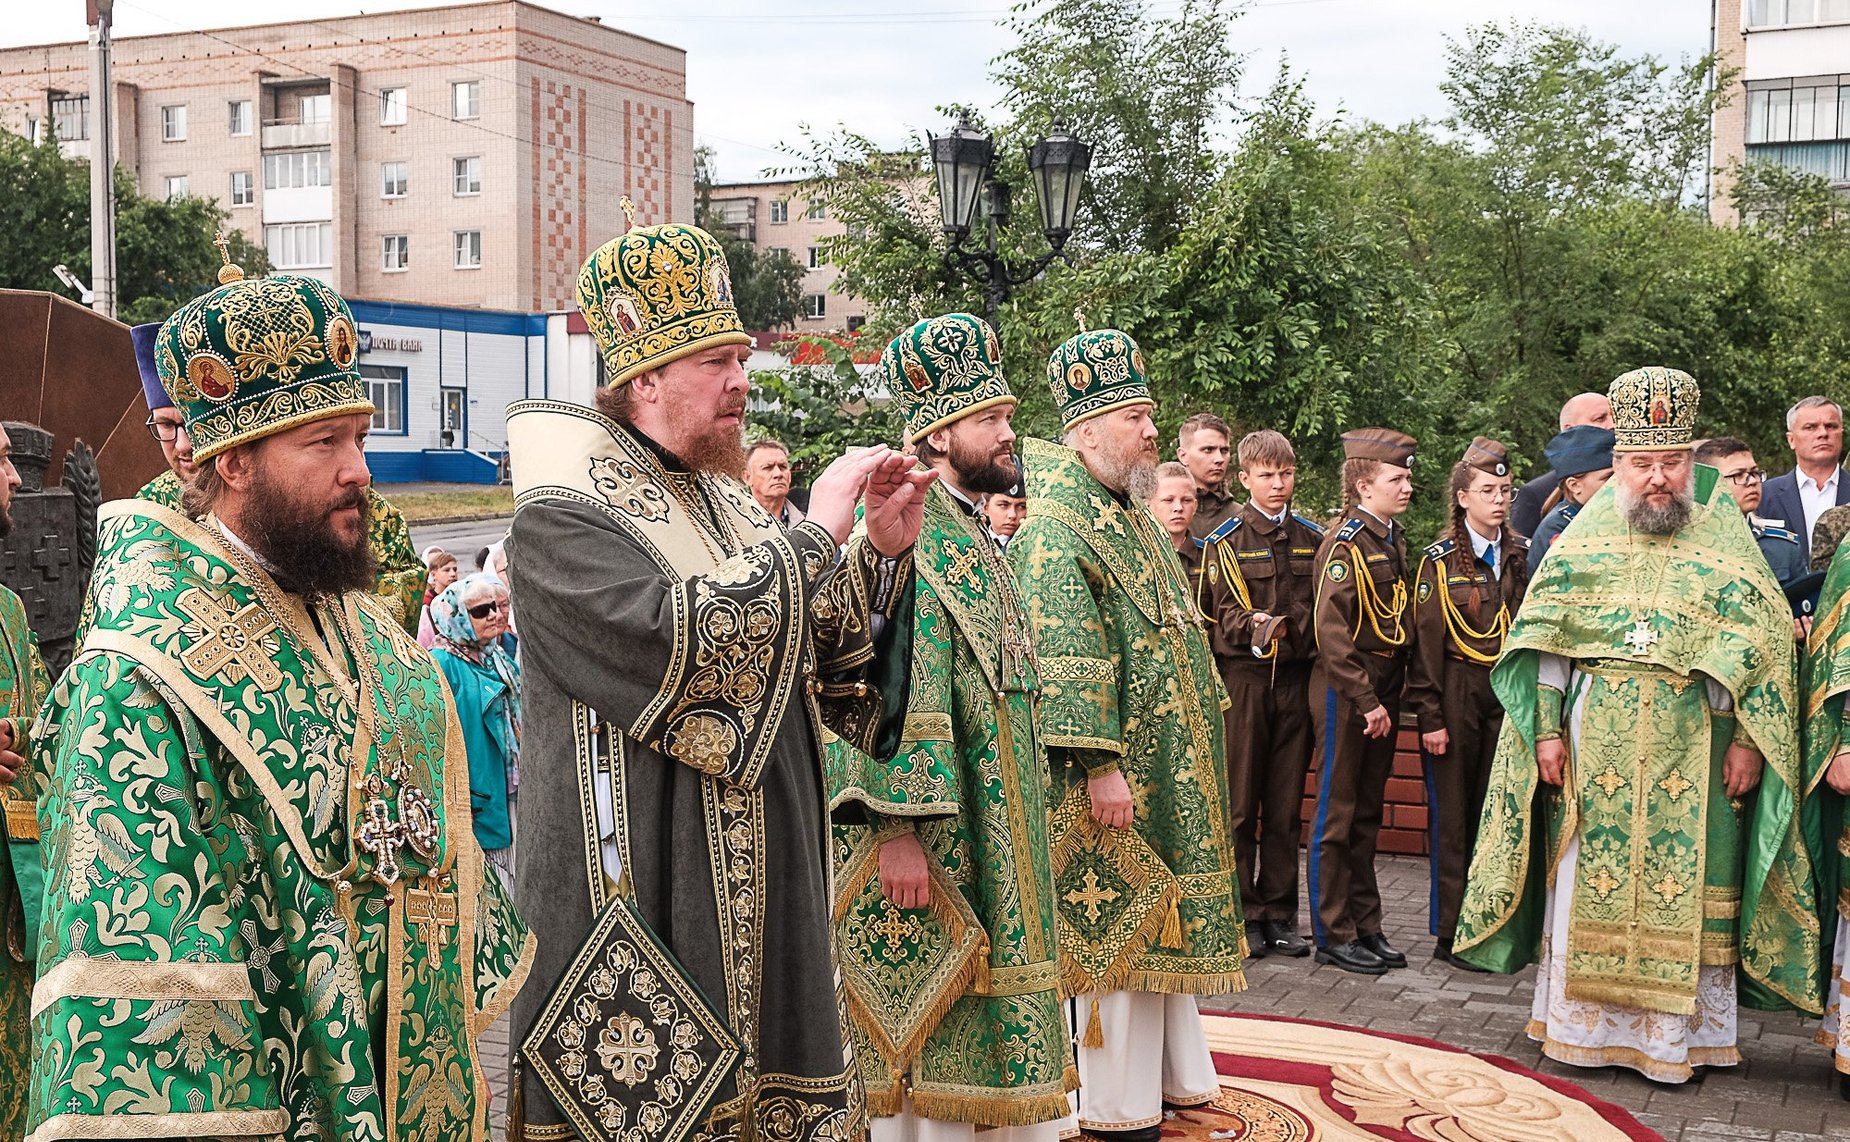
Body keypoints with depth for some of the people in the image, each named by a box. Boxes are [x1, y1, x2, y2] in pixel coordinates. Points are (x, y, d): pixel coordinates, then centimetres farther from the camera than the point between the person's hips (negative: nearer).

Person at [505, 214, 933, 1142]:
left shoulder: (721, 500, 13)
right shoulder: (560, 518, -12)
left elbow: (821, 667, 15)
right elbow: (685, 644, -26)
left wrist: (882, 553, 0)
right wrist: (817, 534, -17)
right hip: (643, 913, -7)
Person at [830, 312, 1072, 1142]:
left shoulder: (969, 535, 16)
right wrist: (896, 825, -28)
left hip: (988, 839, 10)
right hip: (928, 831, -10)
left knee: (967, 1027, 15)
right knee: (920, 1037, 0)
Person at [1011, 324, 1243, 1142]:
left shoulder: (1133, 520, 15)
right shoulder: (1054, 530, -15)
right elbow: (1065, 661, -23)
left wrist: (1198, 752, 23)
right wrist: (1099, 763, -27)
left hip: (1172, 772, 9)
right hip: (1121, 775, -9)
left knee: (1167, 923, 16)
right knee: (1118, 931, -1)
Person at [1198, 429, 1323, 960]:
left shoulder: (1312, 539, 13)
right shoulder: (1225, 541, 1)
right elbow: (1224, 613, -8)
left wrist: (1287, 629, -2)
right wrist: (1254, 628, -27)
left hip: (1295, 678, 3)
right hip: (1243, 677, -3)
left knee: (1286, 804, 7)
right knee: (1239, 802, -1)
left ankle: (1279, 913, 15)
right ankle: (1240, 913, 8)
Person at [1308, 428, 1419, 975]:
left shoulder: (1392, 540, 12)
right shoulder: (1345, 543, -14)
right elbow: (1331, 632, -20)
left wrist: (1390, 696, 10)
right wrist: (1365, 700, -20)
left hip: (1382, 692, 8)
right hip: (1345, 692, -8)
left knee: (1367, 814, 15)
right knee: (1338, 815, 1)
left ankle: (1366, 925, 23)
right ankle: (1334, 934, 9)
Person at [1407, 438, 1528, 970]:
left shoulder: (1521, 556, 10)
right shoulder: (1440, 561, -2)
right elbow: (1426, 643, -4)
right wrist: (1430, 717, -9)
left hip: (1508, 692, 4)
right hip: (1457, 692, -4)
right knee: (1452, 814, 0)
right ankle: (1450, 934, 7)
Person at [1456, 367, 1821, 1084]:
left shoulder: (1722, 534, 4)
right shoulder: (1589, 532, 6)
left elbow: (1761, 640, 1)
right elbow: (1545, 637, 4)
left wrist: (1747, 740, -6)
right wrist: (1547, 729, -4)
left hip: (1692, 744, -1)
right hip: (1594, 738, 1)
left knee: (1683, 885, 2)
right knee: (1588, 878, 4)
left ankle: (1678, 1035, 14)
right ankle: (1583, 1024, 17)